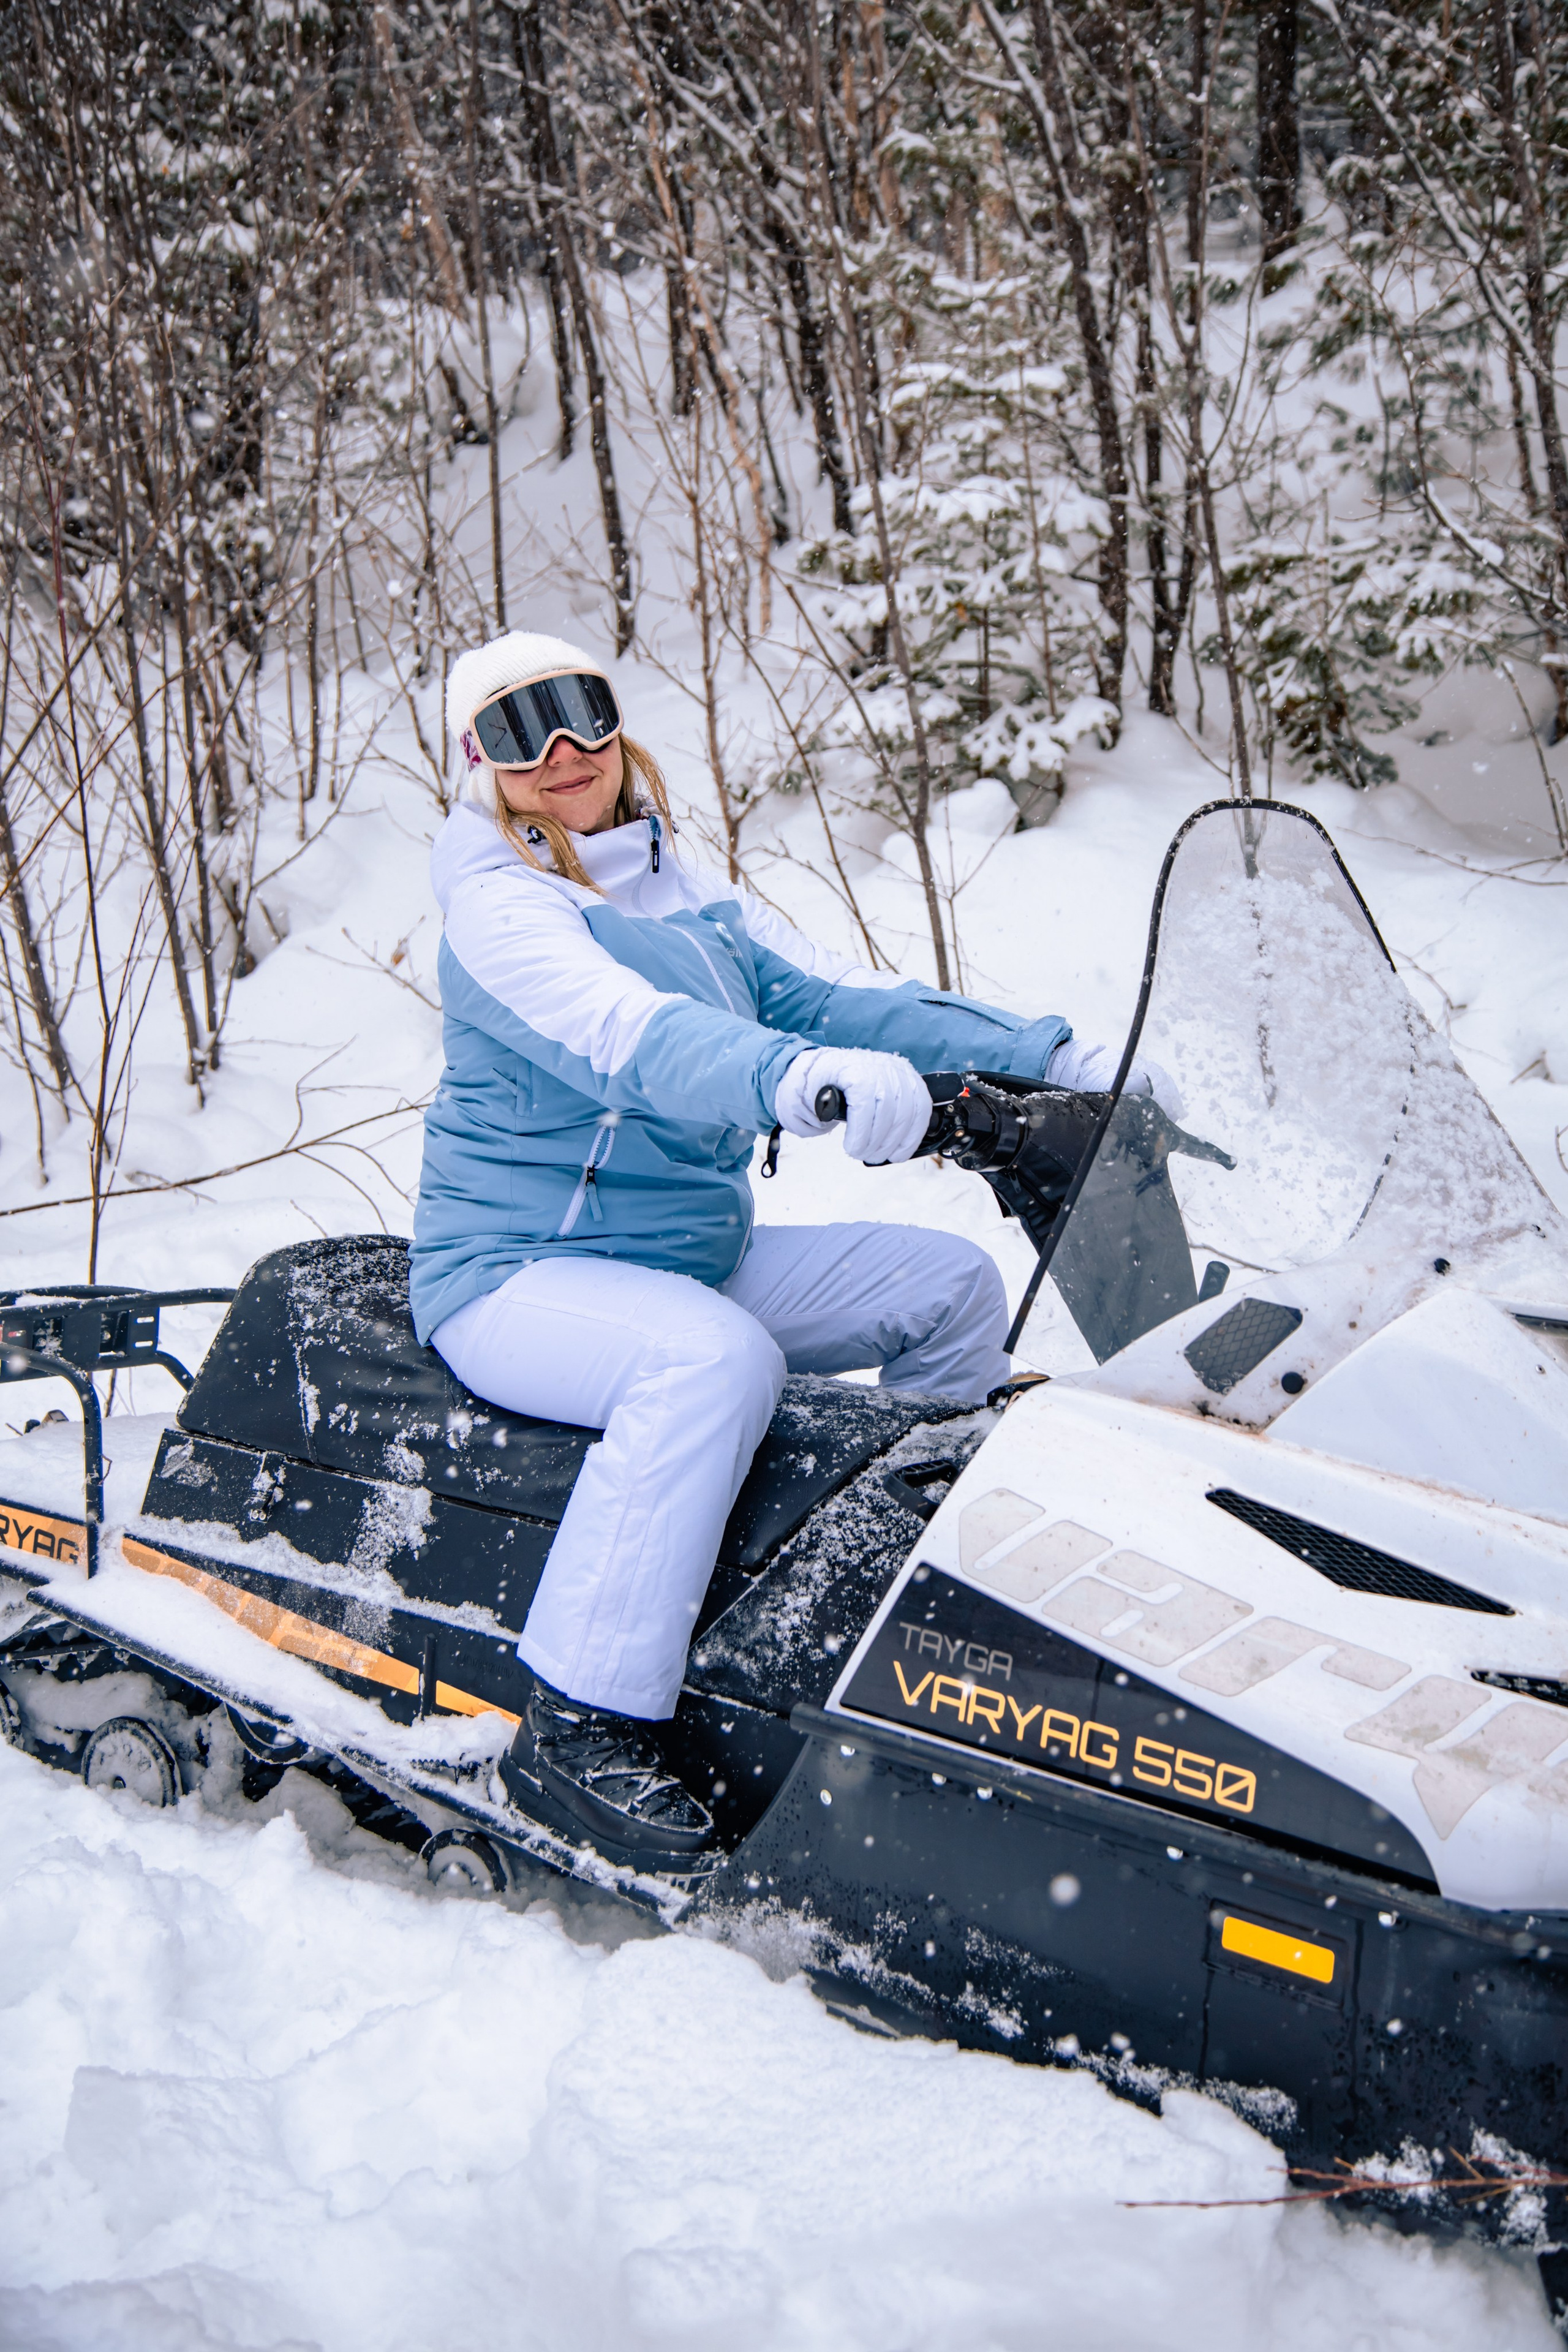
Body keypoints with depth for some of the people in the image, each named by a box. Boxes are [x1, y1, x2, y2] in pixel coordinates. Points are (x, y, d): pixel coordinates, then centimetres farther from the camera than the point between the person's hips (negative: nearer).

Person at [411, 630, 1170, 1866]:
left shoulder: (692, 894, 10)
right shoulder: (497, 902, -14)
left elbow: (839, 991, 5)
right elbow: (624, 1033, -33)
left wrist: (1057, 1055, -3)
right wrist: (802, 1078, -52)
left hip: (700, 1256, 8)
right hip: (516, 1274, -8)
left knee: (951, 1283, 3)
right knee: (716, 1357, -36)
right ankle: (578, 1725, -27)